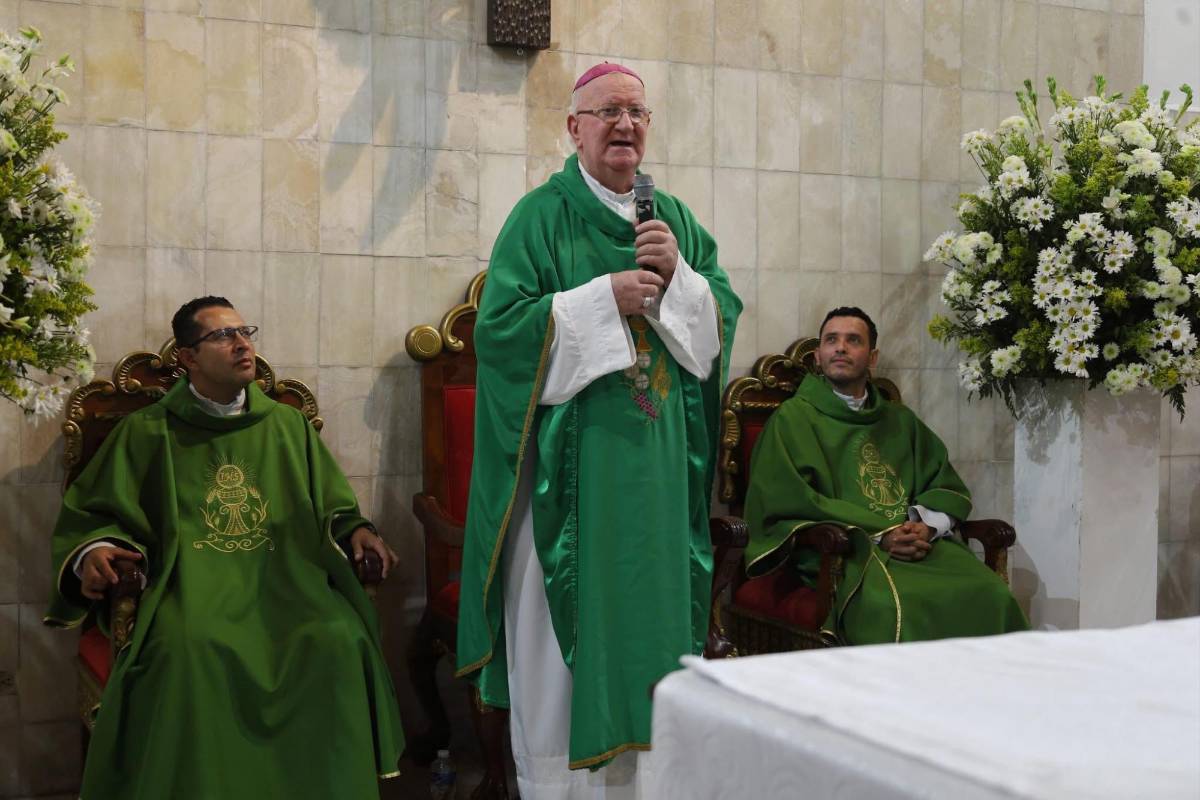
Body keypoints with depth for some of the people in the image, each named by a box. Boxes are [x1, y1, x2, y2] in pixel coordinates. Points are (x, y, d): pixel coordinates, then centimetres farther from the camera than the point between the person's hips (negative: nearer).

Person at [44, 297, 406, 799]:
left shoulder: (288, 426, 17)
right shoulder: (148, 432, 11)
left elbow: (331, 506, 21)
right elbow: (91, 514, 11)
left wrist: (356, 530, -2)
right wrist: (93, 553, -12)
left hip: (284, 574, 2)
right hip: (191, 578, -2)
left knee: (337, 641, -29)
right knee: (188, 649, -37)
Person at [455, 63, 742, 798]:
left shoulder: (676, 219, 13)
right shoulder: (542, 216, -2)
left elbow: (723, 320, 8)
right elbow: (501, 326, -12)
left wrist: (677, 275, -9)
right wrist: (606, 297, -16)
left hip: (657, 463, 5)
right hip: (569, 461, -4)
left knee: (645, 608, 9)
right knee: (565, 625, -1)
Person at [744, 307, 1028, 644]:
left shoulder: (900, 420, 26)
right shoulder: (793, 418, 9)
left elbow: (948, 486, 19)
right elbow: (791, 500, -3)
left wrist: (928, 525, -5)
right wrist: (879, 533, -12)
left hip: (918, 542, 5)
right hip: (841, 551, -4)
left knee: (991, 595, -24)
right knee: (892, 604, -37)